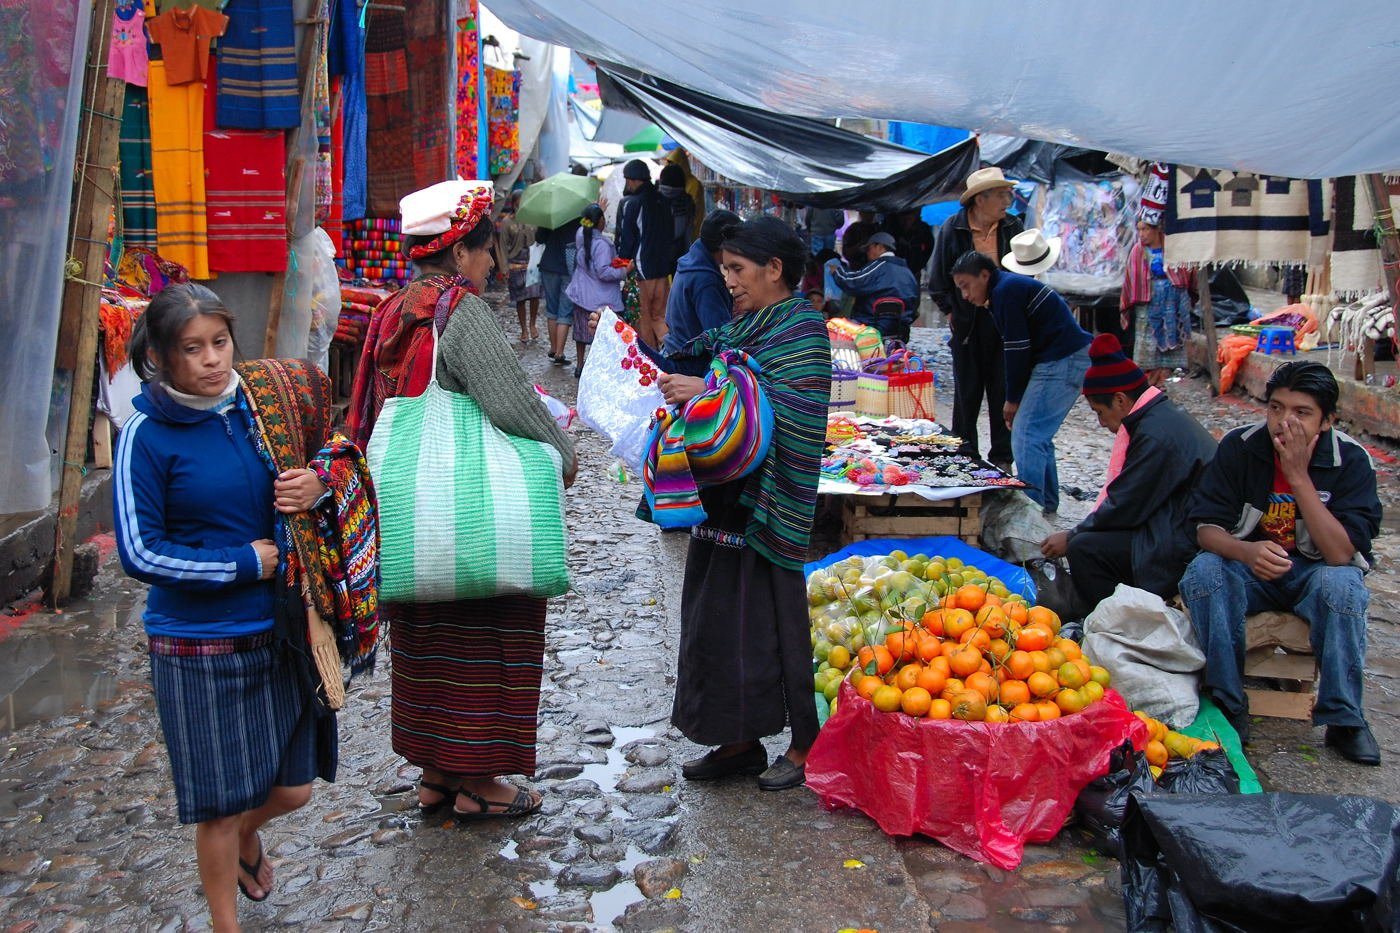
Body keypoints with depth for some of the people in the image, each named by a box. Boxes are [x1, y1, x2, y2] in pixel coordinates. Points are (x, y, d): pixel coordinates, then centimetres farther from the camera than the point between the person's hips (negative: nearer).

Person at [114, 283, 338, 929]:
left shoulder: (259, 405, -1)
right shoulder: (147, 435, -13)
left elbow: (308, 471, 13)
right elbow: (140, 553, -13)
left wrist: (317, 488, -10)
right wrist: (245, 562, -15)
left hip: (279, 630, 4)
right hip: (199, 646, -4)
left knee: (293, 788, 15)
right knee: (220, 803, 9)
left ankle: (248, 833, 50)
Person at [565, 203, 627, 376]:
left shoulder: (581, 236, -1)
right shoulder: (602, 244, -23)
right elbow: (603, 272, -26)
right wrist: (623, 271, -14)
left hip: (580, 295, 8)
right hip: (600, 299, -8)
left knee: (581, 332, 19)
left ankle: (580, 366, 30)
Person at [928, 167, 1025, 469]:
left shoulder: (1013, 227, 1)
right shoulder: (953, 228, -6)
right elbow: (938, 277, 3)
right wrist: (950, 312, 2)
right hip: (968, 322, -1)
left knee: (1004, 390, 4)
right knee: (967, 392, 7)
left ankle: (1002, 458, 13)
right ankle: (966, 456, 18)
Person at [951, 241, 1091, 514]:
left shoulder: (1006, 290, -11)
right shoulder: (1011, 286, 21)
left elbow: (1017, 348, -14)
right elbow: (1018, 347, 19)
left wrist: (1013, 399, -5)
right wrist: (1016, 396, 13)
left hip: (1063, 362, -11)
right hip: (1073, 358, 11)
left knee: (1026, 435, -12)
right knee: (1037, 434, 16)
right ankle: (1047, 502, 24)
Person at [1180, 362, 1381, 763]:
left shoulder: (1350, 460, -15)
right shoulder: (1239, 446, -12)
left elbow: (1340, 553, -24)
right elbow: (1207, 527, -13)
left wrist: (1299, 477, -29)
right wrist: (1248, 552, -36)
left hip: (1316, 572, -1)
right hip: (1250, 566, 1)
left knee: (1341, 584, -34)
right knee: (1203, 572, -30)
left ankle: (1344, 719, -18)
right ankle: (1228, 706, -21)